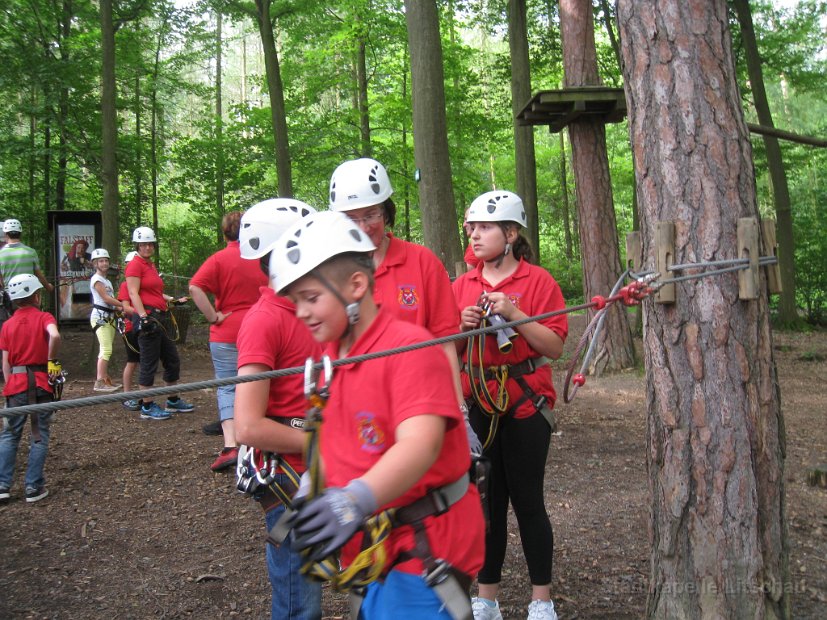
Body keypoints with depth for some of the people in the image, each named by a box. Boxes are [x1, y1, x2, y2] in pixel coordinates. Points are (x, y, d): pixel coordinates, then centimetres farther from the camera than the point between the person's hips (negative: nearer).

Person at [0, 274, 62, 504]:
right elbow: (55, 335, -26)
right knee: (39, 436, 6)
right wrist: (52, 361, -14)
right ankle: (34, 487, 6)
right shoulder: (43, 317, -3)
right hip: (40, 383, -3)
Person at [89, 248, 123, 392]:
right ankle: (99, 382, -14)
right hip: (100, 316, -9)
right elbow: (106, 298, -14)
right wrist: (124, 305, -16)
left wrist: (120, 308, -3)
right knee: (106, 349, -15)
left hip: (109, 317, 9)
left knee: (106, 350, 11)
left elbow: (110, 301, 13)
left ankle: (105, 379, 16)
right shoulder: (96, 279, -6)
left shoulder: (107, 280, 21)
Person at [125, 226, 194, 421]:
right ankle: (147, 407, 6)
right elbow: (134, 293, -15)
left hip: (160, 317, 9)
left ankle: (173, 401, 26)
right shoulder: (135, 264, -7)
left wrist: (173, 300, 18)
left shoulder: (151, 265, 18)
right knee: (149, 364, -3)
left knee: (172, 360, 14)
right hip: (148, 318, -9)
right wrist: (144, 317, -23)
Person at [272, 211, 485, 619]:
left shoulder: (409, 348, -19)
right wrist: (317, 497, 7)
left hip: (423, 549, -7)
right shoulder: (332, 353, 7)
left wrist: (355, 501, -45)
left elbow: (419, 444, -32)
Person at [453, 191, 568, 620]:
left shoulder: (537, 281, -4)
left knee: (527, 500, 3)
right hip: (479, 403, 4)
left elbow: (555, 346, -11)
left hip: (526, 403, -4)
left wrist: (513, 314, -20)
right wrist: (463, 326, -8)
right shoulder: (462, 285, 8)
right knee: (488, 500, 10)